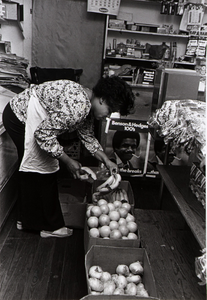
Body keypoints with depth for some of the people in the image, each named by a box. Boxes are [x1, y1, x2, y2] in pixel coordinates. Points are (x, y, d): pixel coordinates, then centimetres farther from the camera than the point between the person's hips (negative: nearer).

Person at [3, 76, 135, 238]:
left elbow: (87, 135, 14)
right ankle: (51, 226, 16)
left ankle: (25, 219, 37)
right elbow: (44, 134, -30)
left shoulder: (86, 103, 2)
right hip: (19, 118, -10)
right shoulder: (78, 104, -30)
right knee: (45, 170, -1)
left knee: (30, 172, 19)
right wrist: (68, 161, -21)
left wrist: (106, 160, 9)